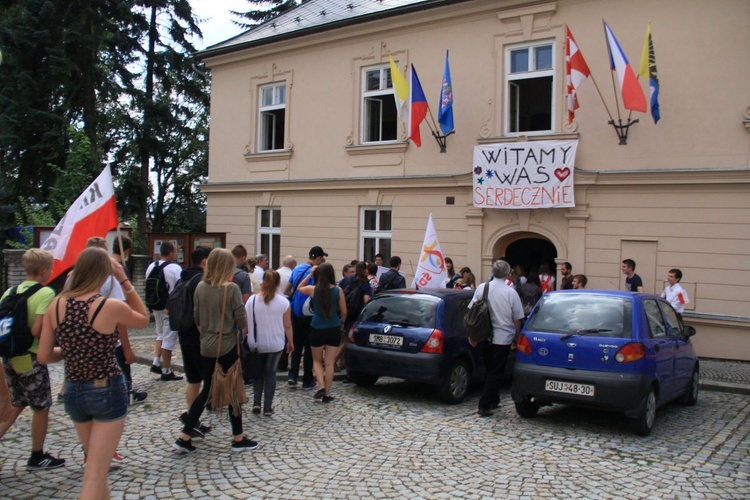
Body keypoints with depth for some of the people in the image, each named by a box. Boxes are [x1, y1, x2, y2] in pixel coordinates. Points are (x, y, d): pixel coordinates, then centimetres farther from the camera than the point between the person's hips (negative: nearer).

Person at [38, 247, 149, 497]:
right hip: (107, 392, -5)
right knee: (95, 475, 1)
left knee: (97, 466, 25)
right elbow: (144, 320, 3)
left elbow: (43, 356, -1)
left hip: (73, 392, 5)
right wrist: (124, 280, -2)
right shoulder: (111, 307, -17)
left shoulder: (56, 305, -4)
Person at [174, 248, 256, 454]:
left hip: (206, 346, 5)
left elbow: (196, 317, 7)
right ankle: (238, 439, 18)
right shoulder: (231, 288, -15)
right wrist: (243, 331, 7)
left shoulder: (201, 287, -1)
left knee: (206, 390, 16)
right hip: (228, 346, -5)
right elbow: (241, 318, -13)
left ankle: (184, 437, 15)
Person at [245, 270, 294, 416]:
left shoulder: (252, 300, -8)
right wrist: (290, 342, 11)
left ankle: (256, 402, 8)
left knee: (257, 372, 20)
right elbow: (287, 325, -3)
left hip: (255, 345, 0)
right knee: (270, 373, 14)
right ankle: (268, 406, 12)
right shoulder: (283, 302, -8)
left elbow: (246, 324, -3)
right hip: (275, 344, 0)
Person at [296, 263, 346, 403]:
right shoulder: (338, 290, -6)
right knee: (329, 363, 8)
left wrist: (310, 275, 14)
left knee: (317, 361, 18)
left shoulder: (312, 289, -7)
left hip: (317, 329, 0)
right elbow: (344, 312, 2)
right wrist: (341, 322, 21)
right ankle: (327, 394, 12)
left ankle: (321, 387, 0)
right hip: (334, 329, 0)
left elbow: (299, 288, 16)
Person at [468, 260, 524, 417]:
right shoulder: (511, 292, -11)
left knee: (490, 370, 20)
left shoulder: (481, 288, -2)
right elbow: (517, 319, -4)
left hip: (485, 337, 4)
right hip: (503, 338, -4)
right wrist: (516, 338, 10)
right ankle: (484, 406, -1)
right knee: (496, 373, 3)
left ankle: (493, 400, 32)